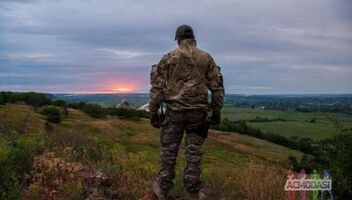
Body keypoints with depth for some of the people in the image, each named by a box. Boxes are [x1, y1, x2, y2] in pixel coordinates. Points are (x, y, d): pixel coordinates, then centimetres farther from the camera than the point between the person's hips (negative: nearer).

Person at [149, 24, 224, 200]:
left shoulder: (168, 58, 3)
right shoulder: (206, 58, 6)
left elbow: (157, 86, -1)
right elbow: (217, 87, 5)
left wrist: (153, 111, 4)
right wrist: (216, 111, 11)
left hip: (174, 110, -1)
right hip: (197, 111, 1)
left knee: (169, 150, 10)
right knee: (194, 152, 8)